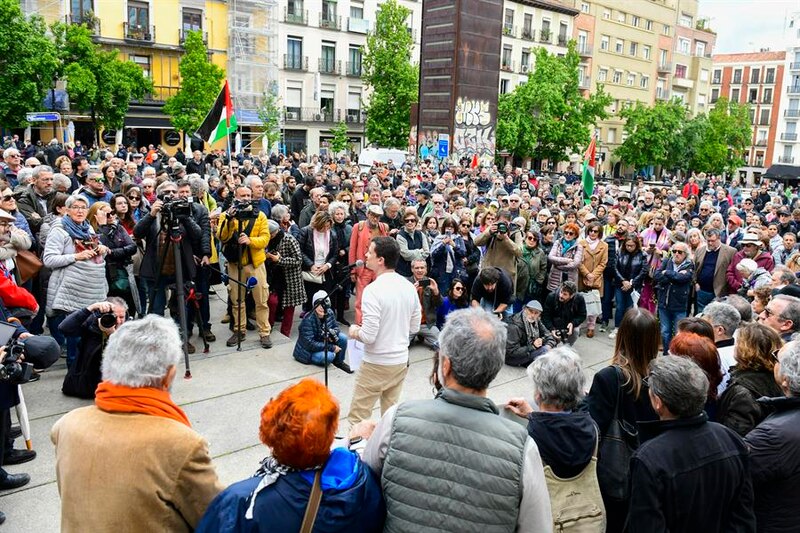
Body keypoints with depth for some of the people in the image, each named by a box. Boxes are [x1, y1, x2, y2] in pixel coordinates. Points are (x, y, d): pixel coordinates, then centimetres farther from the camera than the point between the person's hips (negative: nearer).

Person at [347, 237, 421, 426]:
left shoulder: (373, 290, -21)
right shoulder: (409, 287, 0)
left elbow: (368, 336, -22)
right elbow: (414, 328, 9)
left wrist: (354, 332, -2)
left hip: (376, 364, -7)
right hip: (401, 361, 7)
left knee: (357, 418, 5)